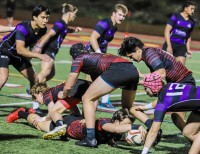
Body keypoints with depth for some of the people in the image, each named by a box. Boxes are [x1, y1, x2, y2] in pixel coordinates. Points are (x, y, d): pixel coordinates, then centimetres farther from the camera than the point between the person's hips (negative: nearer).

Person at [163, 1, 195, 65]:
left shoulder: (191, 22, 10)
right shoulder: (175, 17, -4)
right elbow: (167, 31, -8)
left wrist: (188, 49, 16)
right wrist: (169, 46, -16)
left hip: (181, 46, 4)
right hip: (170, 44, -4)